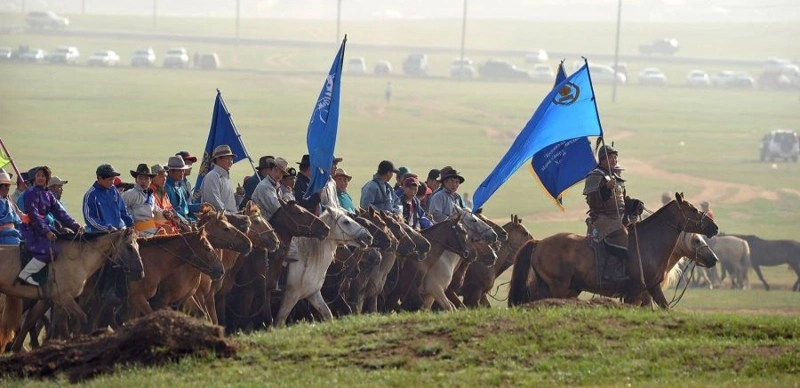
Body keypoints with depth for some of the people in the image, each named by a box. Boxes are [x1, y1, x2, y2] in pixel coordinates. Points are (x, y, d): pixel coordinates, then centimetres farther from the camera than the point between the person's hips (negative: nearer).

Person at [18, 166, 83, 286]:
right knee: (48, 250, -27)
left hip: (43, 226, 9)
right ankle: (25, 274, -22)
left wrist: (75, 226, -1)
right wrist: (46, 231, -23)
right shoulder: (31, 192, -10)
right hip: (31, 229, -9)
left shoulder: (48, 195, 14)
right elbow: (33, 214, -17)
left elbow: (60, 213, 10)